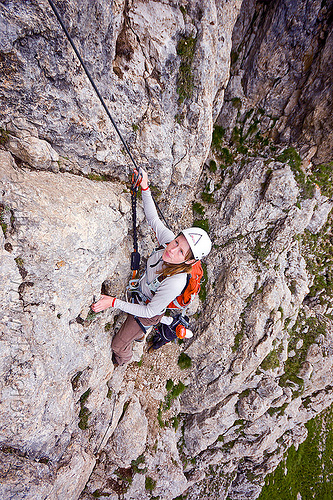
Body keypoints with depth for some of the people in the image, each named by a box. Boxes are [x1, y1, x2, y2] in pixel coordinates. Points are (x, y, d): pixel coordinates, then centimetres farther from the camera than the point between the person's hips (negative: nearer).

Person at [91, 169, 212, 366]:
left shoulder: (175, 283, -46)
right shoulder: (168, 238, -31)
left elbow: (149, 312, -31)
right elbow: (153, 219, -11)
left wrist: (114, 302, -34)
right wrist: (145, 188, -22)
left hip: (148, 311, -5)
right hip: (140, 291, 6)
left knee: (118, 345, 19)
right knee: (132, 323, 38)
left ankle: (122, 364, 58)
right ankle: (139, 335, 75)